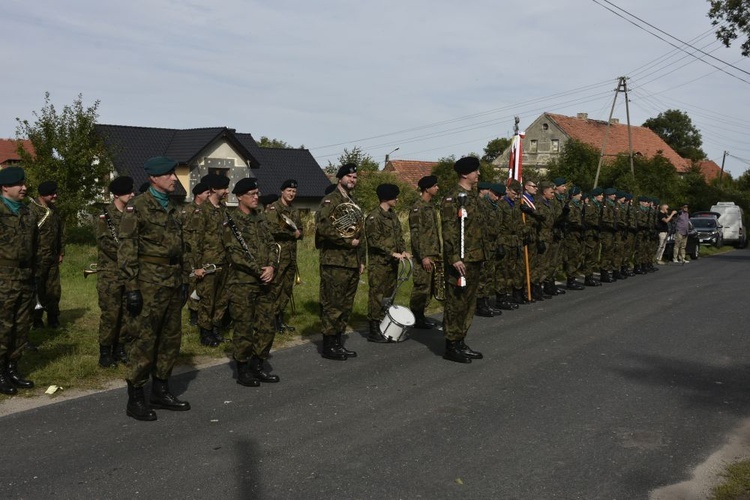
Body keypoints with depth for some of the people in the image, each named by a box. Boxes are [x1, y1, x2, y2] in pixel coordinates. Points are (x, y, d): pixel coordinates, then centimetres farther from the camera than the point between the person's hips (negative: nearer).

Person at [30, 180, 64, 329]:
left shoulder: (54, 210, 13)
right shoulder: (32, 209, -14)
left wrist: (61, 252, 18)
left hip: (52, 257, 7)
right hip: (38, 258, -7)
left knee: (54, 289, 10)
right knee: (37, 290, 1)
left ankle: (53, 319, 21)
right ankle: (36, 320, 12)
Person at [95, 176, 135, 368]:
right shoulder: (105, 215, -6)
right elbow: (105, 242, -13)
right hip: (110, 273, -6)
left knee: (126, 313, 7)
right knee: (110, 313, -5)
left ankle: (120, 349, 17)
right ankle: (105, 353, 4)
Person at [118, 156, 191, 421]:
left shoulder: (172, 208, 15)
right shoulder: (137, 206, -8)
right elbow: (127, 250, -12)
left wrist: (184, 280, 16)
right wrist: (131, 288, -16)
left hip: (173, 283, 8)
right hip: (149, 282, -8)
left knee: (171, 340, 12)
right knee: (144, 341, -3)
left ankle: (161, 392, 24)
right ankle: (135, 399, 7)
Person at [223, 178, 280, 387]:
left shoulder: (260, 217, 13)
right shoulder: (232, 221, -8)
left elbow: (271, 244, 11)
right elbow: (235, 253, -15)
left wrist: (271, 266, -7)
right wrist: (259, 270, -16)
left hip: (264, 282, 7)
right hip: (242, 283, -7)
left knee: (266, 327, 9)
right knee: (244, 328, 0)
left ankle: (258, 366, 22)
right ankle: (242, 371, 12)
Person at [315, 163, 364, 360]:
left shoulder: (354, 204, 19)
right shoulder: (330, 200, -7)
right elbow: (323, 228, -20)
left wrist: (361, 260, 18)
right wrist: (348, 241, -16)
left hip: (352, 263, 8)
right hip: (335, 262, -8)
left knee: (346, 305, 11)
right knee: (332, 304, -5)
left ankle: (338, 343, 19)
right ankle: (328, 346, 2)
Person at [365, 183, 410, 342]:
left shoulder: (393, 215, 15)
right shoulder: (373, 217, -13)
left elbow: (399, 235, 18)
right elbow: (374, 241, -18)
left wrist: (403, 251, 0)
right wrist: (393, 253, -19)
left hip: (392, 263, 9)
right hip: (379, 264, -9)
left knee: (389, 296, 13)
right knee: (377, 296, -5)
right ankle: (374, 331, 0)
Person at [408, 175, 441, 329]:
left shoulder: (431, 205, 15)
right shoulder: (417, 207, -13)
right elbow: (416, 234, -18)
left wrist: (438, 252, 19)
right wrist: (423, 257, -20)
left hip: (433, 254, 9)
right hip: (424, 255, -9)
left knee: (429, 287, 12)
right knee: (421, 287, -5)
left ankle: (421, 315, 21)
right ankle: (415, 319, 4)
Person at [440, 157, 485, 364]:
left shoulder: (473, 196, 16)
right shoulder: (453, 198, -14)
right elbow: (449, 230, -19)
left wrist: (481, 255, 21)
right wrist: (454, 258, -23)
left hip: (475, 259, 10)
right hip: (461, 260, -10)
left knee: (469, 302, 14)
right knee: (456, 303, -3)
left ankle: (460, 342, 24)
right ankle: (451, 347, 5)